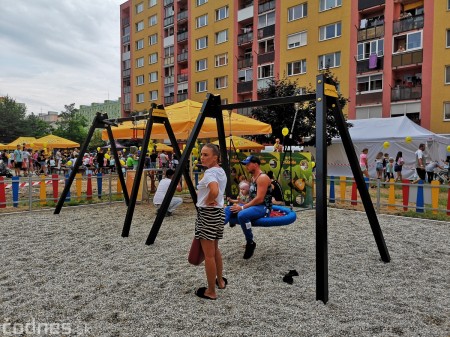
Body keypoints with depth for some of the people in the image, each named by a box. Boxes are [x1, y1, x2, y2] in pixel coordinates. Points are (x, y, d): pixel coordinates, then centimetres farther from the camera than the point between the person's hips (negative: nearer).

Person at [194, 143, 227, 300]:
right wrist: (211, 200, 9)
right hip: (218, 212, 10)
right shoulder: (221, 171, 10)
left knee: (209, 254, 1)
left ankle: (211, 291, 12)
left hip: (207, 214, -10)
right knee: (215, 249, 25)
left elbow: (214, 191, -37)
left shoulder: (209, 172, -19)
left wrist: (207, 201, -18)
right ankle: (220, 281, 39)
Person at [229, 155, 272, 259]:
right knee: (229, 209, -1)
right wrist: (240, 204, 7)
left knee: (242, 215, -35)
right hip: (254, 205, 10)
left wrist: (242, 207, -21)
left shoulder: (262, 178, -14)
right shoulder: (253, 177, 16)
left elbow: (259, 199, -23)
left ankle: (250, 243, -19)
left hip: (263, 207, -10)